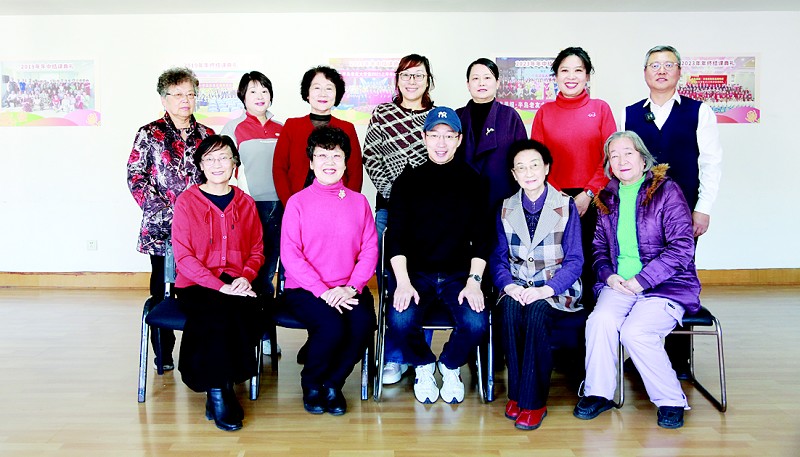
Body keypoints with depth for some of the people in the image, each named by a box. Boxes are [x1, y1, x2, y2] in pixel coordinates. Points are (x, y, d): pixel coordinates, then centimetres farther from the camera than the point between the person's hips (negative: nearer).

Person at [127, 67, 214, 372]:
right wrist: (161, 210, -11)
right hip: (161, 226, -2)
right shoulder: (149, 134, 3)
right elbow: (135, 177, -2)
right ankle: (164, 354, 13)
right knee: (162, 288, 4)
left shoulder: (206, 135, 11)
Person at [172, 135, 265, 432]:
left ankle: (220, 383, -10)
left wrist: (246, 276, -7)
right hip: (196, 285, -2)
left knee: (250, 315, -30)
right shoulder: (186, 201, 2)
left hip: (236, 284, 3)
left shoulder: (245, 203, 13)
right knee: (219, 314, -34)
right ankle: (218, 392, -16)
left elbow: (257, 249, 15)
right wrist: (219, 285, -17)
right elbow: (183, 255, -5)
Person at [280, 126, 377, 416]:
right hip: (304, 289, -2)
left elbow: (370, 250, 4)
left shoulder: (358, 202, 11)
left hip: (348, 290, 3)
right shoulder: (298, 202, 3)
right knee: (333, 325, -30)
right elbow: (290, 254, -6)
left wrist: (352, 287, -13)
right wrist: (323, 291, -16)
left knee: (364, 324, -27)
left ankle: (333, 384, 1)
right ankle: (311, 384, 2)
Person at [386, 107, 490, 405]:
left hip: (458, 275, 1)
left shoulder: (471, 181, 7)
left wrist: (473, 281, -9)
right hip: (415, 273, 0)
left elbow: (481, 237, 3)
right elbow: (396, 237, -1)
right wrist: (403, 282, -13)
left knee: (476, 322, -26)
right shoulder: (408, 180, 5)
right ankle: (423, 365, 7)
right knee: (400, 320, -28)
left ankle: (450, 366, 9)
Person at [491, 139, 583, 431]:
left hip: (556, 289, -2)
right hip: (517, 286, 2)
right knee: (510, 310, -32)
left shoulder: (566, 207, 1)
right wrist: (508, 285, -15)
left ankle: (533, 401, -23)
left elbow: (574, 260, -4)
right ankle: (516, 394, -19)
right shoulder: (506, 209, 9)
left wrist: (546, 289, -20)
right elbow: (499, 257, 6)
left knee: (536, 313, -34)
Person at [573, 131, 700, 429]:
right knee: (600, 319, -27)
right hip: (618, 283, 4)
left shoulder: (666, 191, -3)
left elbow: (681, 247, -9)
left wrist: (642, 280, -16)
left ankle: (671, 401, -7)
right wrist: (608, 274, -2)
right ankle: (598, 393, -8)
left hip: (667, 284, -4)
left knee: (635, 331, -29)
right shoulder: (607, 198, 14)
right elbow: (600, 246, 19)